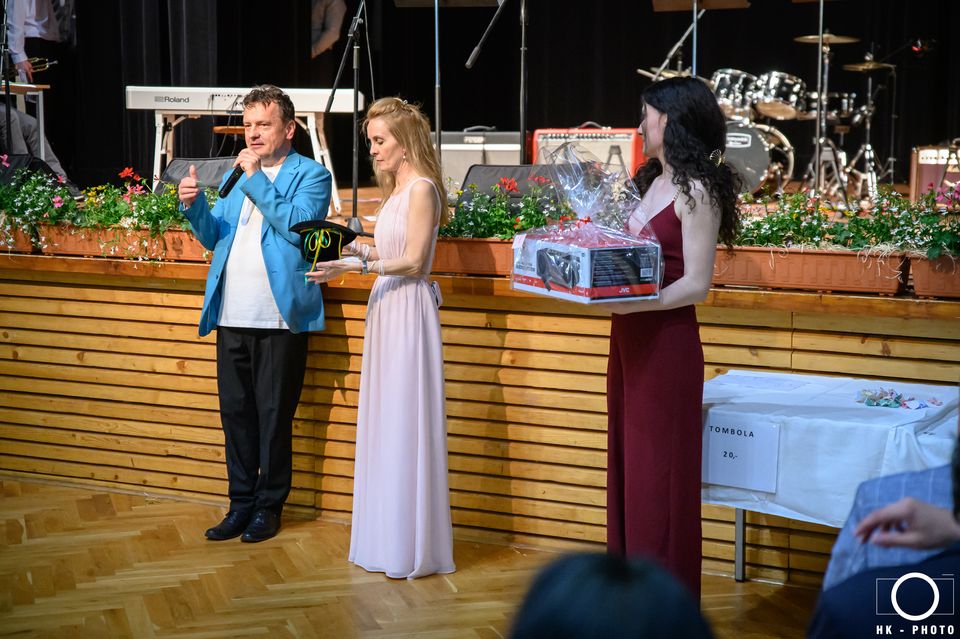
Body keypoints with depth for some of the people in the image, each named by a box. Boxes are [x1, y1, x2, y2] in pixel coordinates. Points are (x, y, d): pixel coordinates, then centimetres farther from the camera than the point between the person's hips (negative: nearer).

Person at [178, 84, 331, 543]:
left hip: (279, 319, -5)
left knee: (274, 415, 3)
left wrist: (256, 178, -14)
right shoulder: (238, 173, 16)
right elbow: (214, 238, 14)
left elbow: (298, 226, -17)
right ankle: (241, 503, 20)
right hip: (232, 317, 5)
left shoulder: (311, 174, 0)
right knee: (235, 412, 9)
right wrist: (194, 206, -6)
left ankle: (269, 506, 15)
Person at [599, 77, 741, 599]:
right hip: (629, 340, 9)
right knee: (628, 464, 14)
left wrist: (631, 304, -27)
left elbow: (696, 285, -17)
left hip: (667, 344, -9)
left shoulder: (696, 192, -12)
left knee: (658, 475, 0)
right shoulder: (652, 182, 14)